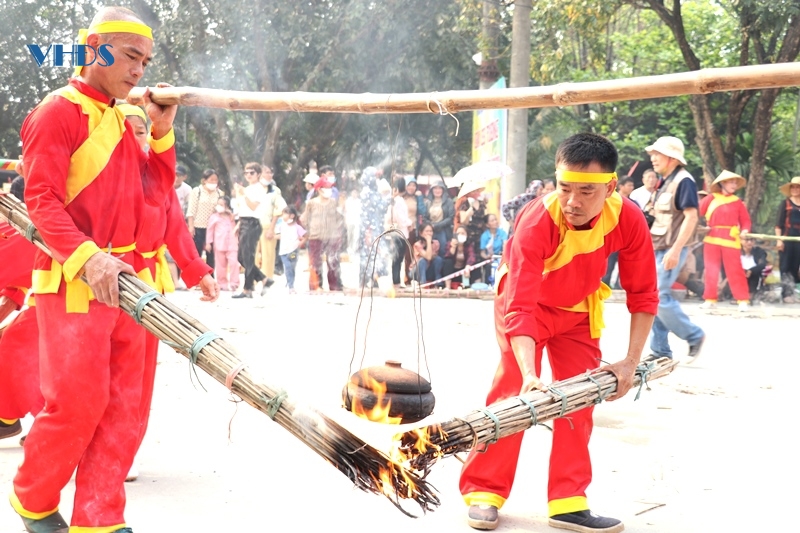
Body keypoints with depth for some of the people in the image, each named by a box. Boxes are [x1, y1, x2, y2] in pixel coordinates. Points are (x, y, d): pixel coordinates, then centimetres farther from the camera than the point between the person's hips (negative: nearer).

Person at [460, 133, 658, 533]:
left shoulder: (628, 220, -29)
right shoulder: (536, 222, -38)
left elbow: (643, 294, -17)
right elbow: (520, 308, -43)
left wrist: (631, 362, -24)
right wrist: (530, 375, -54)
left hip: (579, 309, 4)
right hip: (526, 301, -3)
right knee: (513, 391, -14)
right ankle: (483, 491, -2)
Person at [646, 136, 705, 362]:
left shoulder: (683, 181, -12)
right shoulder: (665, 182, 15)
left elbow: (691, 217, -19)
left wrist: (675, 249, -24)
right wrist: (649, 244, 18)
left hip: (671, 250, -9)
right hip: (657, 248, 9)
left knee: (658, 296, -12)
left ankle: (694, 336, 5)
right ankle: (660, 350, 13)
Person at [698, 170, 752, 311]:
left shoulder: (737, 202, 7)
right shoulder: (711, 199, 4)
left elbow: (745, 219, 7)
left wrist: (744, 230, -11)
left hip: (730, 240, -1)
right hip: (712, 239, 1)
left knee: (734, 271, -3)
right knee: (711, 270, 6)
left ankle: (743, 301, -1)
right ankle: (710, 299, 13)